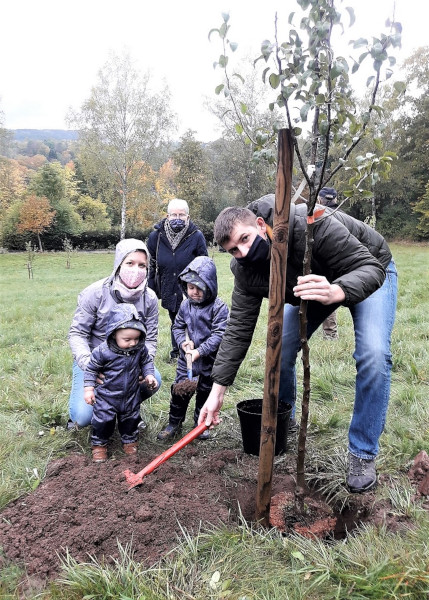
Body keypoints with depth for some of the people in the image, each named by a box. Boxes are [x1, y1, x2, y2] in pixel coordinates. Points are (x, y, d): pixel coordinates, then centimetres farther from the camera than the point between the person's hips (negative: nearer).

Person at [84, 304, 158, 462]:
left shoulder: (140, 349, -16)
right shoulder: (102, 351, -26)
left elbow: (147, 362, 5)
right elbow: (91, 369, -12)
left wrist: (149, 375, -10)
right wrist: (89, 389, -12)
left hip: (131, 395, 3)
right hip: (107, 395, -3)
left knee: (131, 419, 19)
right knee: (103, 420, 8)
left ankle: (129, 440, 45)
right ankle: (99, 444, 33)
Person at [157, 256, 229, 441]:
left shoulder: (219, 308, -16)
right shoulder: (185, 305, -1)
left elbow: (219, 334, -20)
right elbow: (178, 326, 9)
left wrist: (200, 351, -25)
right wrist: (183, 341, -11)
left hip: (209, 360, -3)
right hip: (187, 357, 3)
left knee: (205, 392, 14)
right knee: (179, 390, 8)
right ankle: (174, 423, 26)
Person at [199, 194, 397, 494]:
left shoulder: (311, 225, -41)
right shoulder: (245, 269, -22)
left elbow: (370, 267, -38)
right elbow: (239, 328, -19)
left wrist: (335, 292, -61)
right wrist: (218, 390, -21)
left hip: (370, 271, -4)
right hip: (313, 279, 5)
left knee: (373, 354, -24)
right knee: (279, 350, -6)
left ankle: (363, 454, -6)